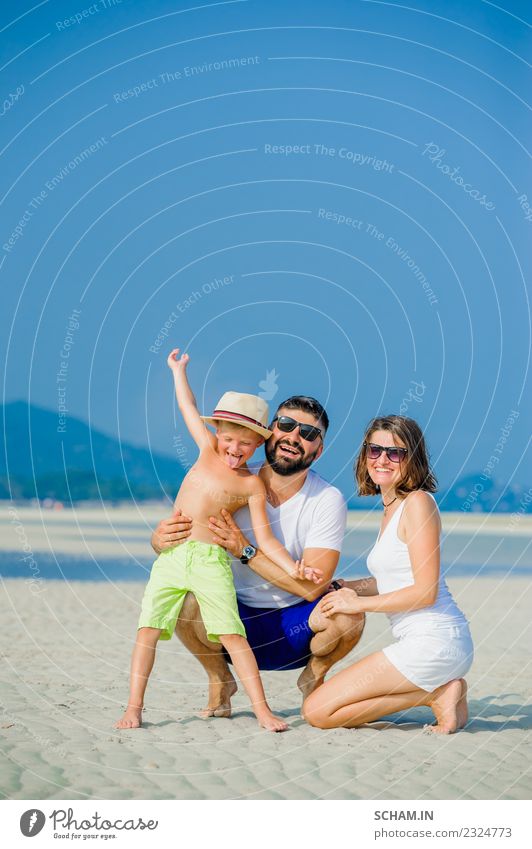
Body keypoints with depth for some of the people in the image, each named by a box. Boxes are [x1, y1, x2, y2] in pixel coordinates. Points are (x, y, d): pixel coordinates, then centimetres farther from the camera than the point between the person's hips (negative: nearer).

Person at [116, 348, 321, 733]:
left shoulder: (252, 485, 1)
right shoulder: (209, 449, 12)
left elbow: (265, 537, -1)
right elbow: (190, 409, 25)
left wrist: (293, 567, -13)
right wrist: (179, 369, 33)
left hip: (210, 561, -4)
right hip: (170, 557, 4)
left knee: (232, 634, -11)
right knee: (147, 629, -4)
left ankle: (262, 709, -8)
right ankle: (134, 707, 0)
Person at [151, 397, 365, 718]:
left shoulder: (328, 500, -12)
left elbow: (313, 586, -21)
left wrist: (246, 550, -26)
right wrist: (162, 538, -28)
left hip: (295, 629, -1)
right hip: (236, 621, 1)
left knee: (347, 610, -31)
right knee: (186, 600, -29)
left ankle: (314, 678, 4)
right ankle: (220, 680, 2)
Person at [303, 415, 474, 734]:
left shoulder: (418, 503, -11)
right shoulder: (391, 509, 17)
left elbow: (425, 591, -16)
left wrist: (359, 603, -9)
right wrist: (344, 588, 6)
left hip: (434, 642, -10)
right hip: (420, 643, 10)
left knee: (317, 711, -9)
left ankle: (437, 695, -6)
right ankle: (440, 688, 9)